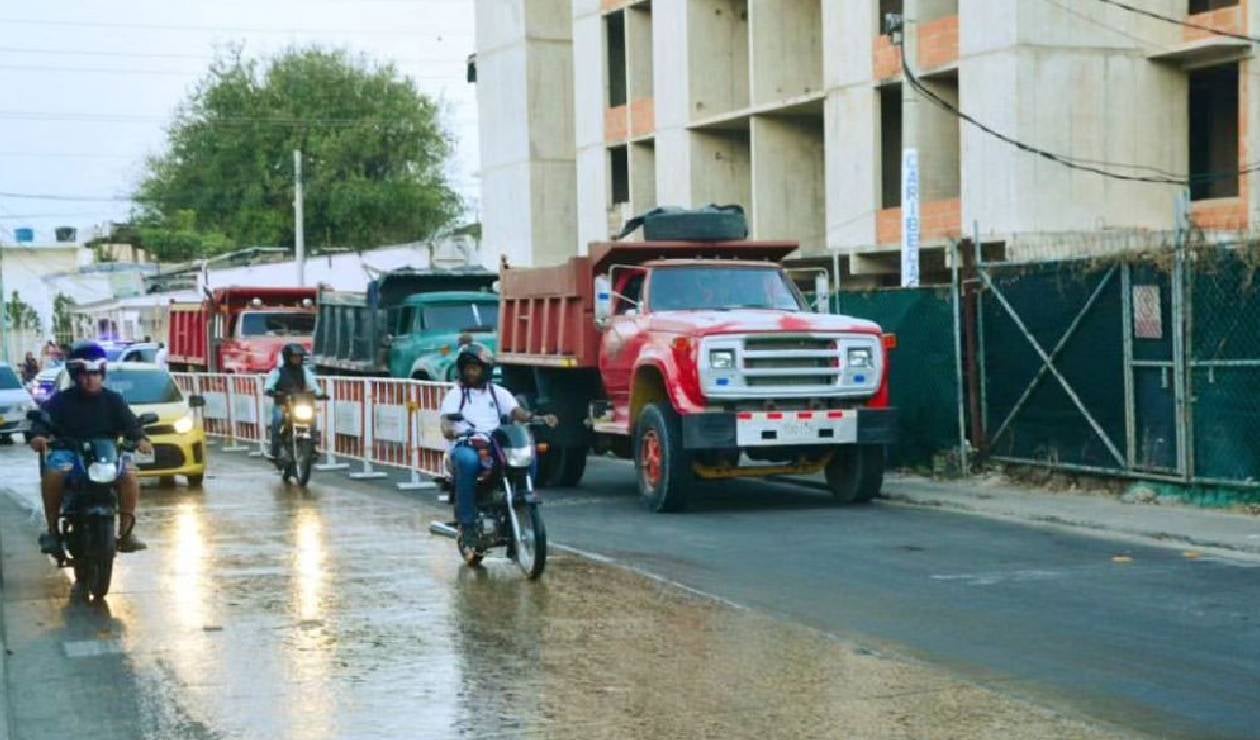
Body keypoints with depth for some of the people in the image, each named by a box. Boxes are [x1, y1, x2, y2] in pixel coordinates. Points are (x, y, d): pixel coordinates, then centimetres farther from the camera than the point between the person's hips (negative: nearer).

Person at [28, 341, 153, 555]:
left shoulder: (113, 400, 12)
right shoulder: (62, 400, 8)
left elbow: (129, 423, 2)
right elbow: (43, 420, -3)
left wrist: (139, 439, -21)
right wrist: (38, 435, -28)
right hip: (68, 452, -1)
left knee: (129, 473, -29)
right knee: (53, 472, -34)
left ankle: (126, 531, -19)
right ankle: (52, 531, -23)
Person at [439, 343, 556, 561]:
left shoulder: (498, 393, 20)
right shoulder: (455, 395, 14)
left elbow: (518, 412, 3)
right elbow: (446, 427, -2)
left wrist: (540, 418, -18)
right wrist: (453, 430, -28)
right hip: (465, 446, -2)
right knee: (468, 461, -39)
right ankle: (466, 523, -32)